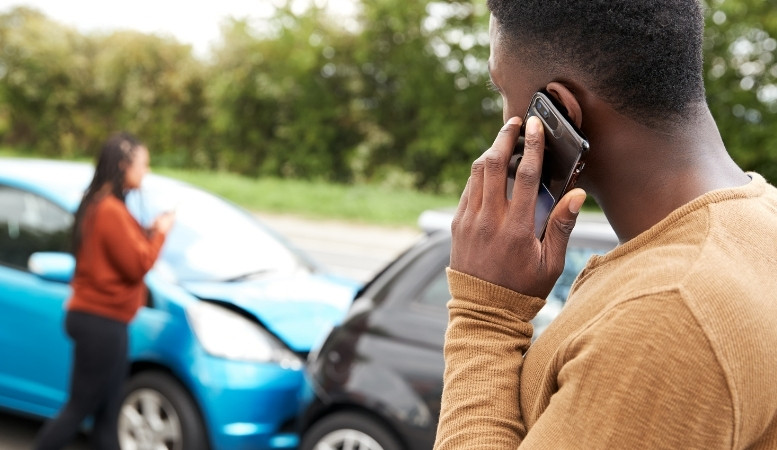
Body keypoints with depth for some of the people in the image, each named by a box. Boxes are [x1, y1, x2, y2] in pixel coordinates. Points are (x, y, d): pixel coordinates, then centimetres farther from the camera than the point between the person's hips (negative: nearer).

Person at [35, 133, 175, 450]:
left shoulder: (98, 205, 12)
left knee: (107, 411, 13)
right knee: (80, 408, -1)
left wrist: (150, 232, 4)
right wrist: (160, 233, -4)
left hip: (96, 319, 10)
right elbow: (137, 266, -17)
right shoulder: (111, 211, -19)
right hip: (102, 322, -10)